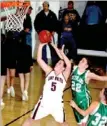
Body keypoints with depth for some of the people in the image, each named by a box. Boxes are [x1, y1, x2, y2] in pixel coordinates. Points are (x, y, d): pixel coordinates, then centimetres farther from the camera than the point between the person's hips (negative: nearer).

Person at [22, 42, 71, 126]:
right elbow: (39, 60, -8)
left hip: (57, 104, -1)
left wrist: (61, 52, -27)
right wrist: (41, 46, -17)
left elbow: (69, 65, -24)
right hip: (44, 102, 1)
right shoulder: (49, 71, 1)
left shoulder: (64, 75, -4)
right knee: (31, 119, 12)